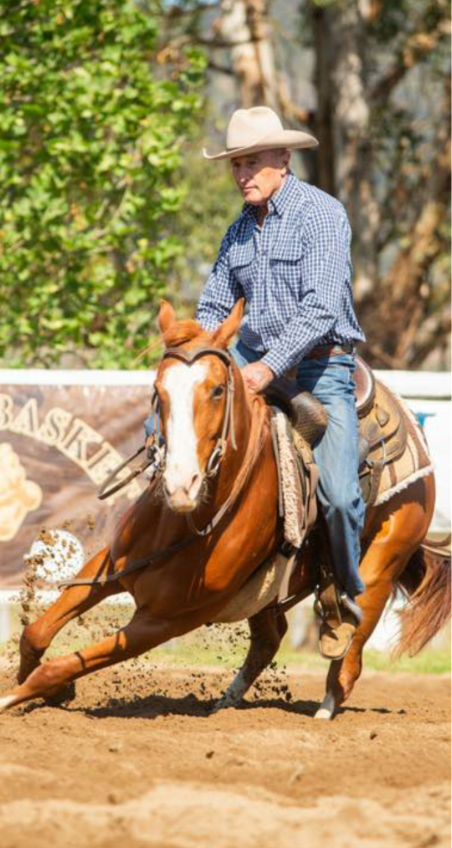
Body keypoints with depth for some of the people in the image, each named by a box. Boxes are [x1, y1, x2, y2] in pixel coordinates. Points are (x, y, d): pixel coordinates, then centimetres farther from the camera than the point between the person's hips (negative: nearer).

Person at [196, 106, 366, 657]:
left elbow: (321, 310, -21)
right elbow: (214, 307, 16)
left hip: (319, 366, -6)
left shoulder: (322, 215, -12)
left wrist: (270, 367, -29)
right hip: (253, 355, 7)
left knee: (339, 494, -20)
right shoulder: (241, 230, 10)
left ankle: (348, 594, 4)